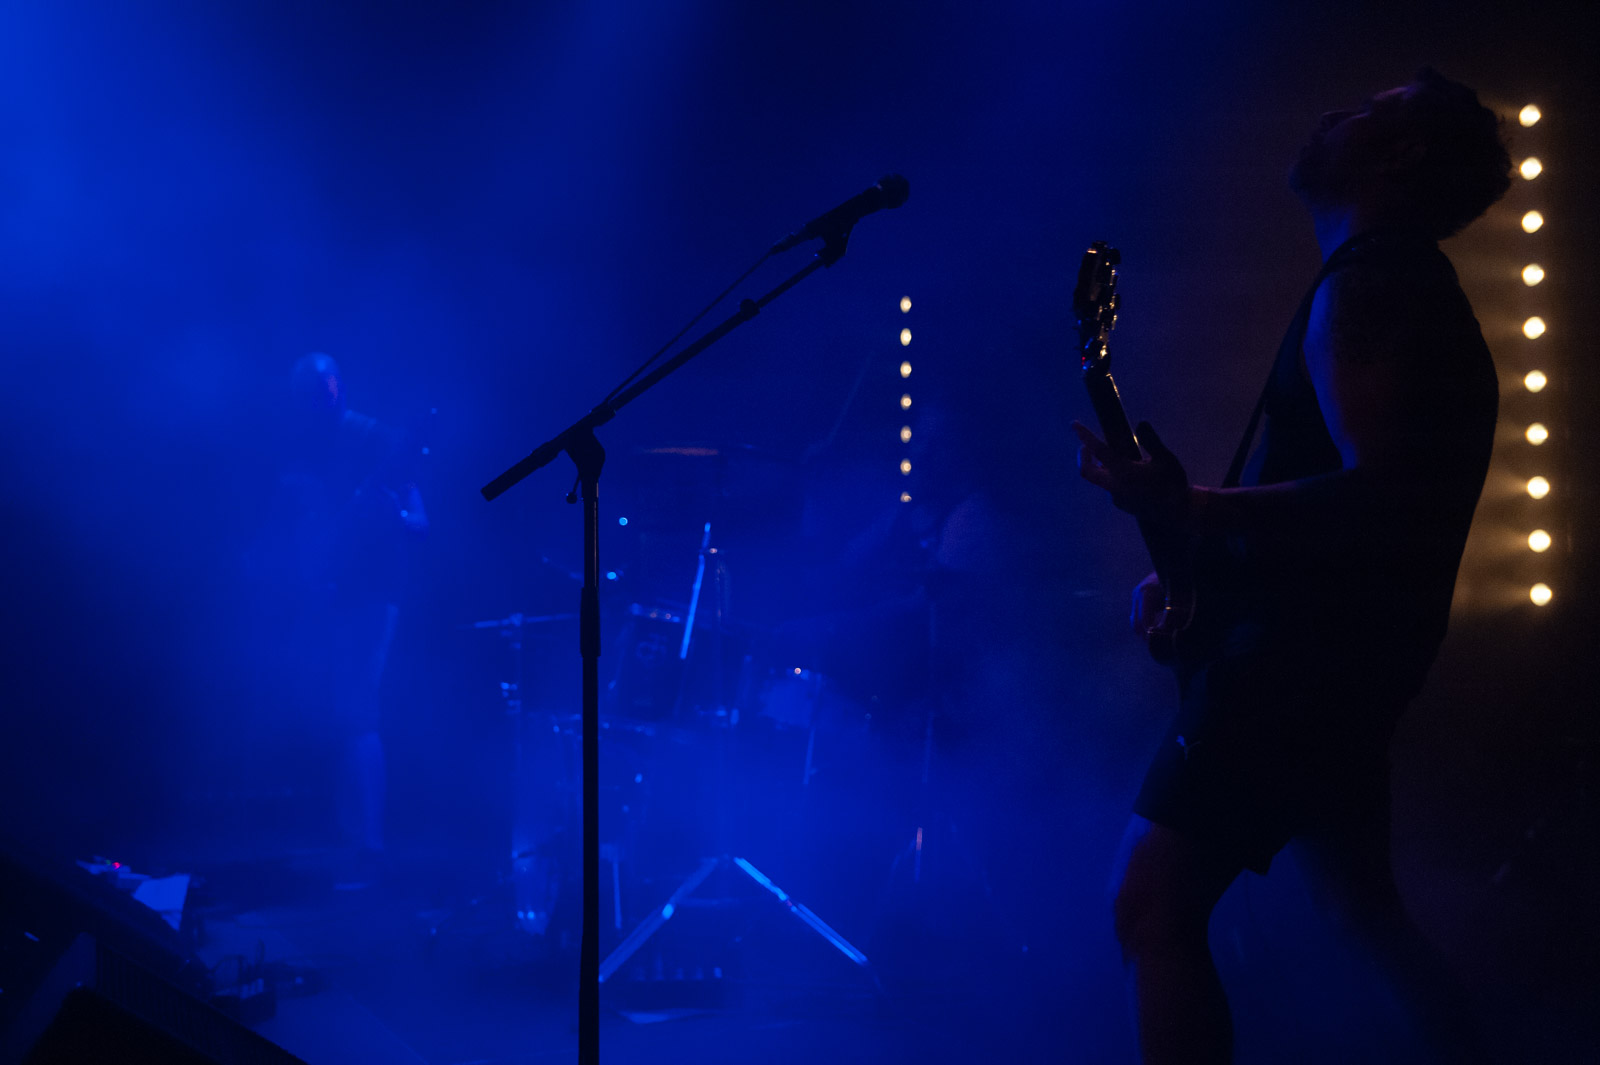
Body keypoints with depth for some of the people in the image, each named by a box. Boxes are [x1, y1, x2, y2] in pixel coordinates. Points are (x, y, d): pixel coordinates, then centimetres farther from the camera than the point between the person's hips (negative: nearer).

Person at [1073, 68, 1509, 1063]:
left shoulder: (1368, 284, -14)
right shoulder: (1418, 291, 19)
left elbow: (1381, 494, -25)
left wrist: (1194, 512, -37)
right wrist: (1202, 567, 14)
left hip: (1307, 651, -11)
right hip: (1353, 655, 11)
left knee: (1154, 901, -11)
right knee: (1362, 909, 21)